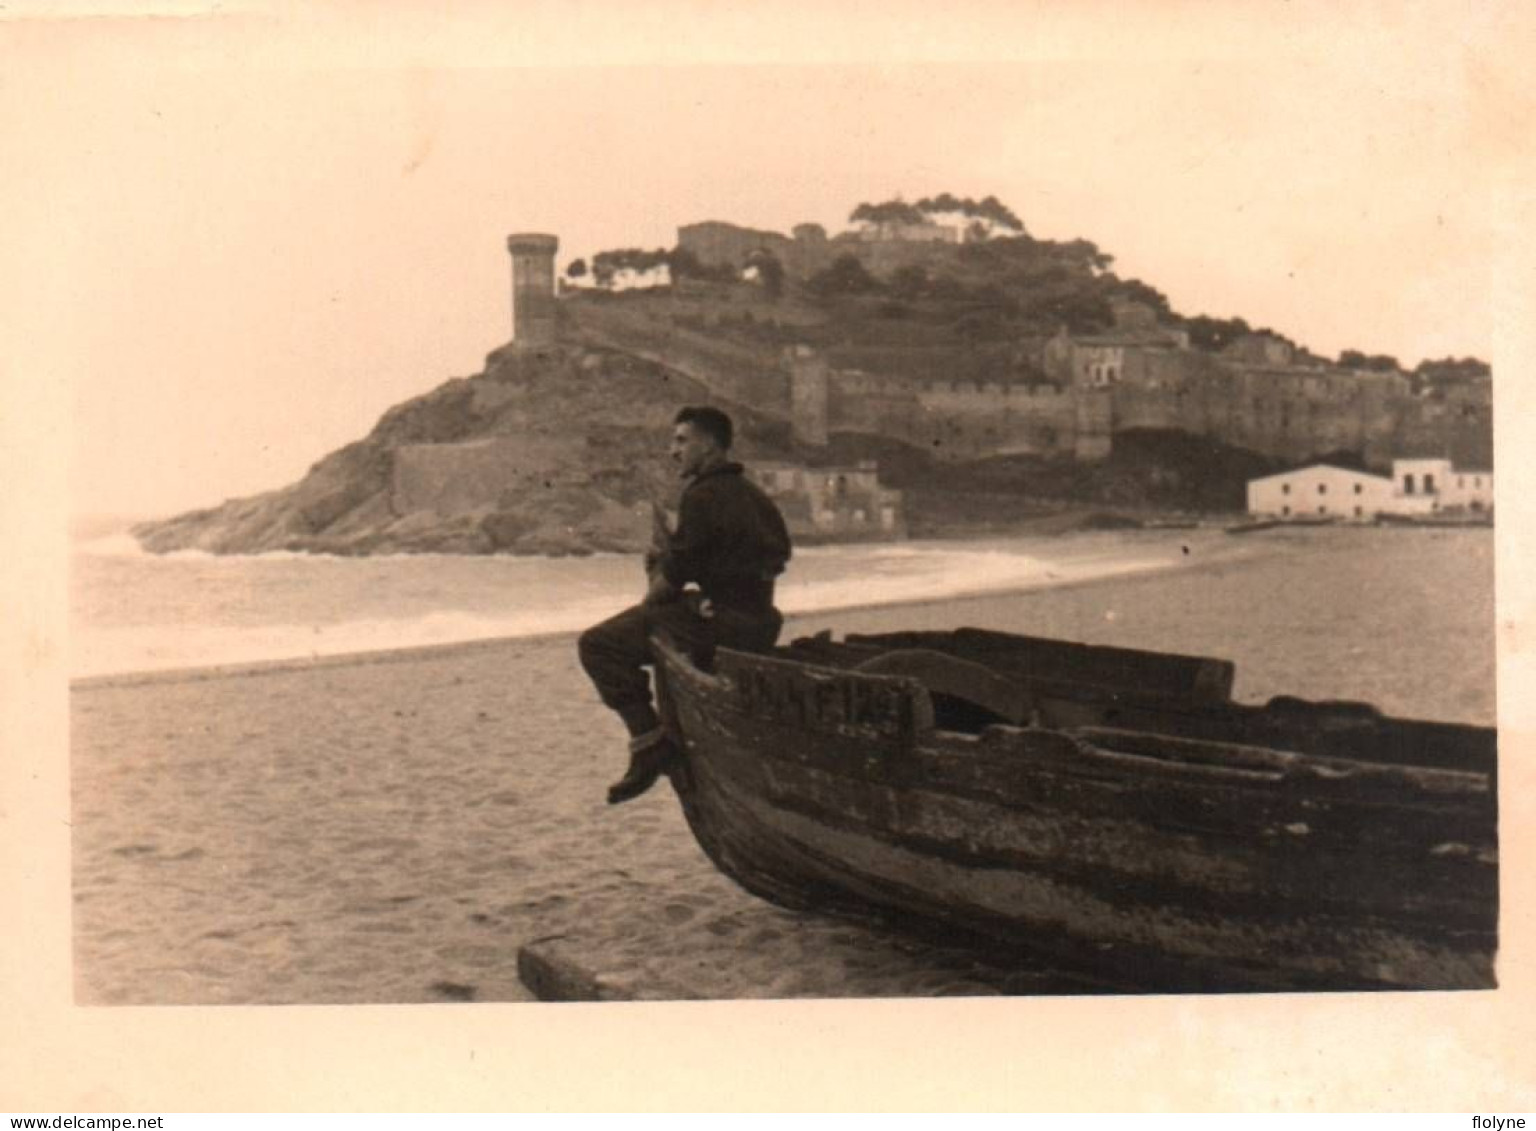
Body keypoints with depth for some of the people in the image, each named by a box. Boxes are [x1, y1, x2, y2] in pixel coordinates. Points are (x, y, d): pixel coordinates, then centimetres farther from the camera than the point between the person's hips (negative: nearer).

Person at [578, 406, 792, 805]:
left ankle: (649, 738, -13)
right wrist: (667, 551, 12)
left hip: (723, 624, -10)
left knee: (598, 644, -9)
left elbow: (675, 574, -11)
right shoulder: (747, 492, 18)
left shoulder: (703, 495, -12)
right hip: (757, 620, 10)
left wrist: (644, 606, 7)